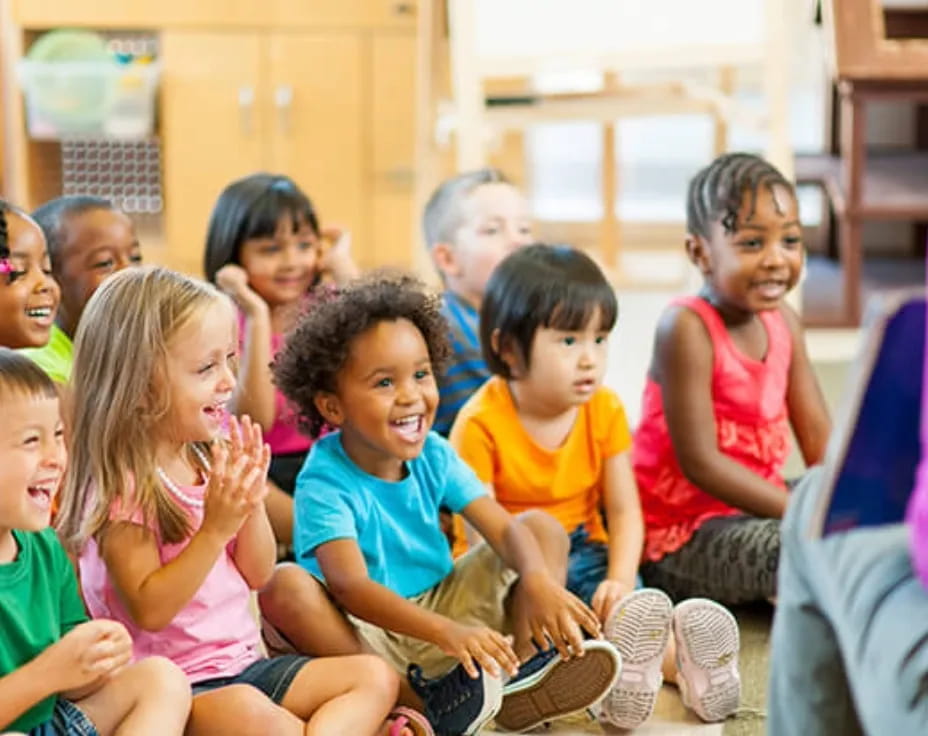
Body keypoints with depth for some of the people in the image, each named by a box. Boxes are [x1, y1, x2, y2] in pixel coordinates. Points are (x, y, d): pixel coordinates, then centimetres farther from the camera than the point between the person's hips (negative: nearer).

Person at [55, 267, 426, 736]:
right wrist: (216, 528, -24)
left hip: (242, 662, 8)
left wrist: (253, 503, -8)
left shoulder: (213, 458, 7)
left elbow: (258, 576, 9)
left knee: (376, 677, -4)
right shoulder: (121, 485, -15)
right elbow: (148, 609, -19)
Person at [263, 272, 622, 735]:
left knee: (544, 528, -1)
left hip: (445, 606, 6)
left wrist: (538, 579, -32)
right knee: (285, 589, -34)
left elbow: (504, 529, -8)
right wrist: (446, 633, -48)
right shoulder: (325, 482, -20)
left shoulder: (433, 455, -3)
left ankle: (524, 676, -22)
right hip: (364, 634, -5)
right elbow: (350, 586, -33)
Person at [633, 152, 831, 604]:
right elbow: (701, 462, -23)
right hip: (679, 537, -9)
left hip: (752, 508, 9)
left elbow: (819, 436, 3)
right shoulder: (686, 328, -20)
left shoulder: (782, 320, 4)